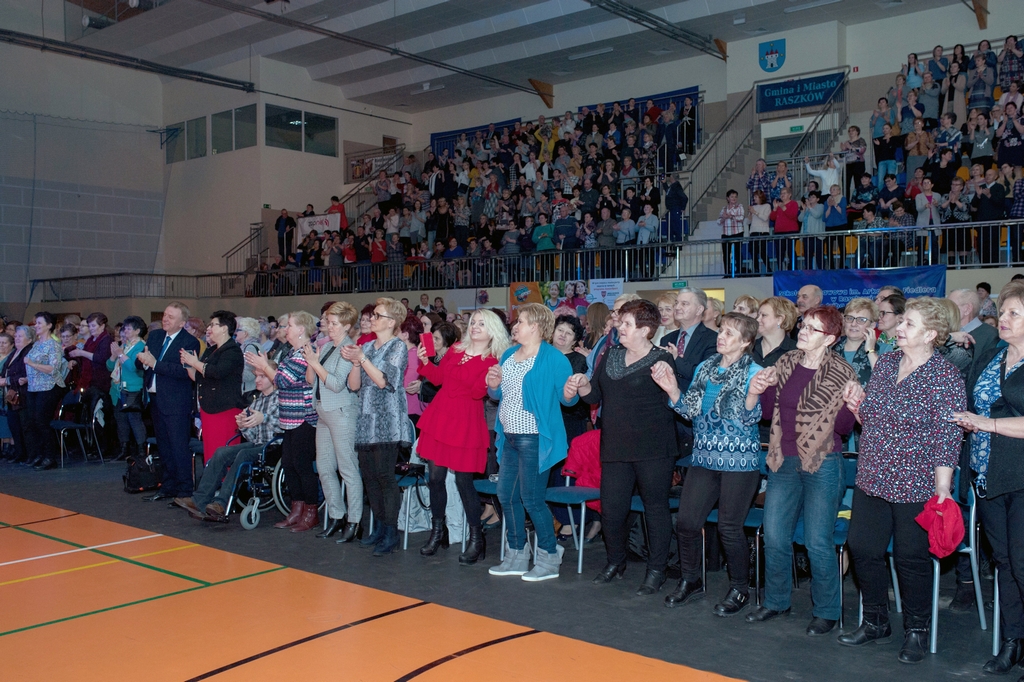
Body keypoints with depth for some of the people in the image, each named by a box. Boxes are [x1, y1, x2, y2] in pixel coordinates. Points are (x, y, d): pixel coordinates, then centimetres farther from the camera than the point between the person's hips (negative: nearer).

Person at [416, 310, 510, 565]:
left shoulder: (493, 362, -3)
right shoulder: (456, 350, 14)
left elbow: (478, 392, -12)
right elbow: (437, 377, 16)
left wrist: (493, 382, -28)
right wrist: (425, 361, 2)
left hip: (466, 422, -5)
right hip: (439, 417, 5)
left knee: (463, 480, -5)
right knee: (435, 476, 7)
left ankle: (476, 538, 7)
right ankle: (437, 531, 22)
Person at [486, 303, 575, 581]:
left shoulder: (553, 358, -11)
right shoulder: (508, 355, 12)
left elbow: (567, 397, -12)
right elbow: (498, 396, 20)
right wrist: (493, 386, -2)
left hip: (535, 439, -8)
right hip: (510, 437, 8)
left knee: (532, 500, -5)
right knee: (506, 496, 12)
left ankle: (549, 559, 12)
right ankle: (516, 556, 27)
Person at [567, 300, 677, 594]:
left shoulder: (661, 360, -6)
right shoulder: (611, 355, 12)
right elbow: (595, 396, 14)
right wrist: (583, 385, -5)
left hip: (653, 449, -5)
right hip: (615, 448, 5)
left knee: (656, 507, 5)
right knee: (611, 509, 8)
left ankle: (657, 569, 19)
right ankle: (616, 561, 31)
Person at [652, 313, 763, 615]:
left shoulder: (754, 372, -6)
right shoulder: (705, 368, 11)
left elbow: (749, 419, -11)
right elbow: (690, 410, 11)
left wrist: (753, 395, -29)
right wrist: (671, 389, -3)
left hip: (739, 460, -5)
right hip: (704, 457, 5)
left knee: (729, 527, -1)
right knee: (686, 521, 4)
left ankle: (739, 590, 19)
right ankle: (690, 580, 24)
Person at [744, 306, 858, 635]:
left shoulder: (841, 373, -8)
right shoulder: (785, 363, 5)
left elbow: (844, 428, -6)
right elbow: (769, 412, 12)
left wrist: (850, 407, -25)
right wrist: (762, 391, -7)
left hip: (823, 465, -5)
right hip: (783, 461, 5)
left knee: (818, 543, 1)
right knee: (774, 537, 10)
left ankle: (826, 611, 20)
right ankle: (776, 601, 29)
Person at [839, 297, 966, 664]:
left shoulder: (945, 378, -12)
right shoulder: (884, 363, 7)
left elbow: (947, 438, -15)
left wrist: (942, 490, -17)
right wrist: (858, 402, -4)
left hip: (915, 486, -6)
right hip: (872, 479, 6)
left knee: (912, 558, 7)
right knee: (862, 548, 10)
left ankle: (916, 630, 27)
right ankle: (876, 621, 30)